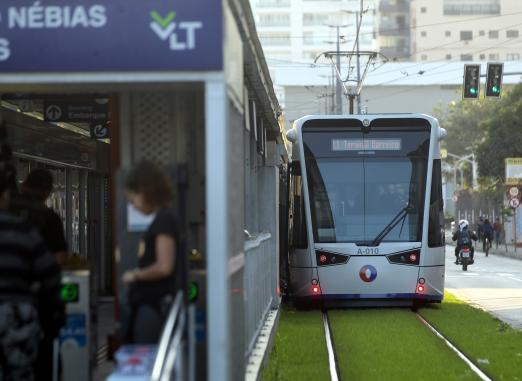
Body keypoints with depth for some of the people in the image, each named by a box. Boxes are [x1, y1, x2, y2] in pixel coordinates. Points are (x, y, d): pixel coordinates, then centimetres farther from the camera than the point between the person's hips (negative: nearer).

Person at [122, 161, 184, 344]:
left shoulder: (164, 219, -12)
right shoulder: (163, 218, 16)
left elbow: (164, 267, -19)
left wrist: (135, 275, -6)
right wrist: (137, 275, 14)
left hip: (155, 306, -9)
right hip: (149, 303, 9)